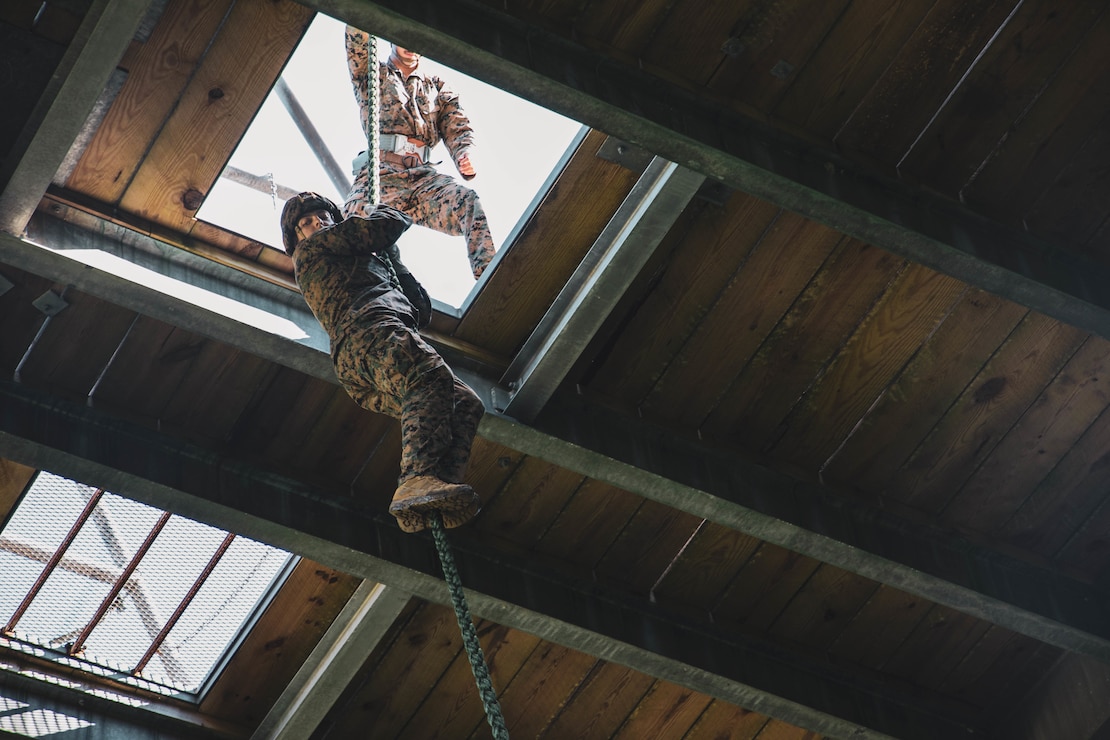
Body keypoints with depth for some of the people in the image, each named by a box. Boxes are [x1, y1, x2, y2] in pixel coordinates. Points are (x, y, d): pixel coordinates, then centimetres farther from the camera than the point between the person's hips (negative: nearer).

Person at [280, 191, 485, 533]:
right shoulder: (312, 249, 24)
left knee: (466, 404, -12)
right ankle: (417, 480, -55)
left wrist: (392, 261, 37)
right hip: (368, 330, -8)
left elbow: (422, 309, 36)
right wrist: (391, 213, 37)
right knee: (430, 378, -34)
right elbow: (386, 225, 14)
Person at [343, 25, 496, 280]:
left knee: (471, 202, -31)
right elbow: (357, 39, 7)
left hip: (424, 175, 1)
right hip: (381, 174, 0)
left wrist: (465, 156, -6)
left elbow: (457, 128, 16)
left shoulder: (438, 87, 30)